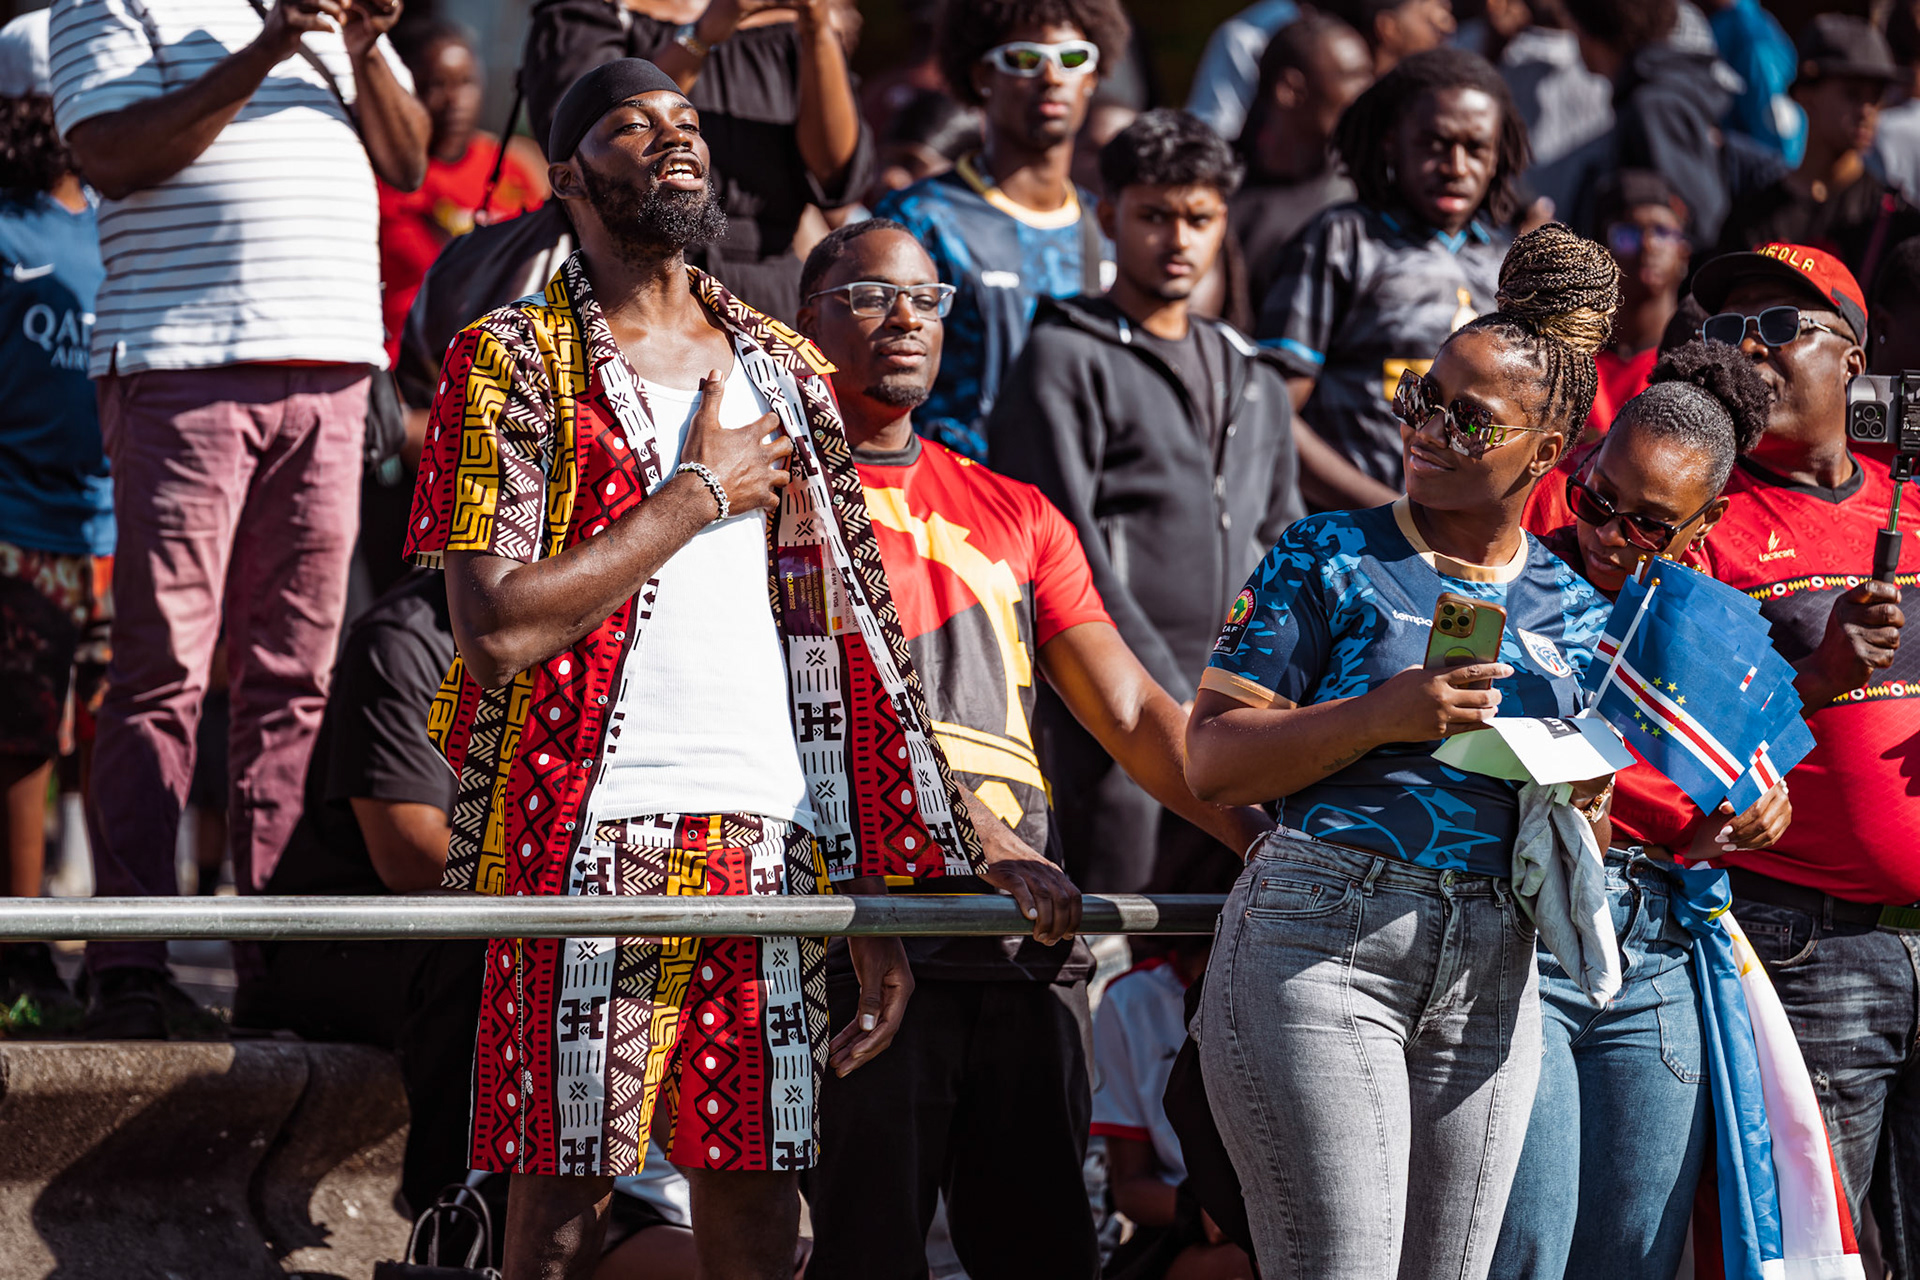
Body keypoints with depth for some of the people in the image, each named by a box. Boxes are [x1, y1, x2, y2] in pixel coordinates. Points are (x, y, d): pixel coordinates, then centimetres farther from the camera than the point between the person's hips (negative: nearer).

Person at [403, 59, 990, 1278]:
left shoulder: (784, 371, 17)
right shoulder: (512, 364, 1)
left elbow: (843, 642, 15)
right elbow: (497, 629, -12)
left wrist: (881, 907, 9)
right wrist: (702, 491, -6)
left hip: (770, 847, 4)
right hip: (589, 846, -4)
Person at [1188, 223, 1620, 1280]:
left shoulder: (1577, 615, 13)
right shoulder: (1329, 558, 1)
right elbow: (1212, 760, -6)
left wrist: (1580, 817, -2)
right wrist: (1382, 718, -17)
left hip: (1488, 977, 5)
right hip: (1320, 944, -5)